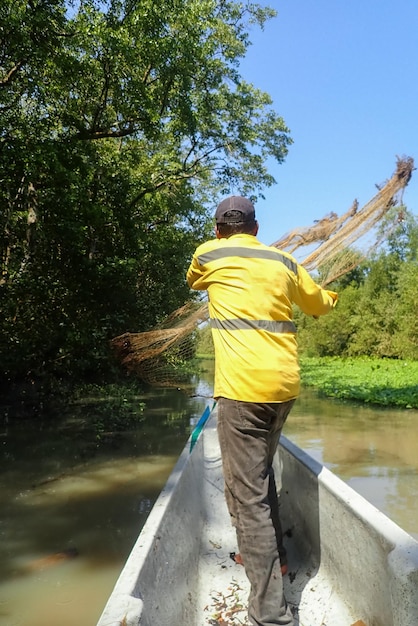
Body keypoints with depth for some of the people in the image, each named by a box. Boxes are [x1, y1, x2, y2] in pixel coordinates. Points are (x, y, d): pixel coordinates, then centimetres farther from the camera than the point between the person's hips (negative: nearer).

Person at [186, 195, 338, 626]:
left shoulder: (208, 254, 2)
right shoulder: (283, 261, 12)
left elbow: (194, 283, 26)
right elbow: (318, 305, 28)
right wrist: (330, 296, 51)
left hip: (243, 386, -6)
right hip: (284, 383, 6)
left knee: (247, 493, -1)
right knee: (260, 473, 25)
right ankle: (272, 555, 41)